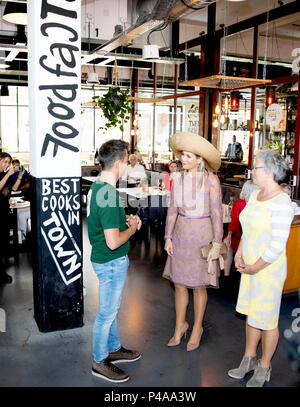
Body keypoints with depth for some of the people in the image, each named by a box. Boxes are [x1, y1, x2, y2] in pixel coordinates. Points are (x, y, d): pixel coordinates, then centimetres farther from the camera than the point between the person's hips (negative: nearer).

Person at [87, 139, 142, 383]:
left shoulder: (97, 187, 4)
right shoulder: (108, 194, -28)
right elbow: (113, 242, -30)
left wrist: (125, 220, 5)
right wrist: (132, 228, -13)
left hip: (106, 260, 10)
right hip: (112, 262, -10)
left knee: (111, 308, 23)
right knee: (107, 312, 7)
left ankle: (113, 349, 42)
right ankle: (100, 362, 26)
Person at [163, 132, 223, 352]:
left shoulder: (211, 180, -14)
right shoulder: (178, 179, 1)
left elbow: (217, 213, -11)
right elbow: (173, 209, 7)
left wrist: (217, 243, -11)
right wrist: (168, 237, 4)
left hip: (202, 234, -4)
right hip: (181, 233, 5)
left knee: (198, 286, 8)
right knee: (179, 283, 11)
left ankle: (197, 327, 30)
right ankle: (180, 325, 31)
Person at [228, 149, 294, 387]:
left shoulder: (281, 203, -21)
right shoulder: (255, 195, 5)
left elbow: (278, 246, -23)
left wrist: (254, 268, -15)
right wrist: (239, 253, 4)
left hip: (269, 269, -8)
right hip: (250, 265, 8)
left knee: (266, 320, 8)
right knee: (251, 313, 20)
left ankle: (264, 368, 29)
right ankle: (249, 359, 38)